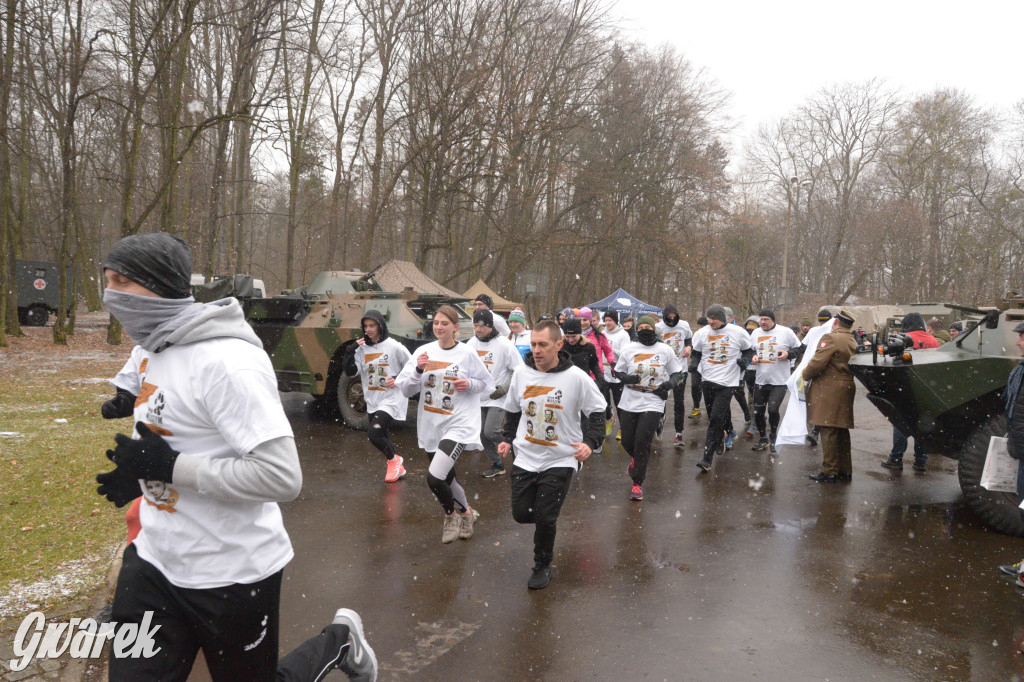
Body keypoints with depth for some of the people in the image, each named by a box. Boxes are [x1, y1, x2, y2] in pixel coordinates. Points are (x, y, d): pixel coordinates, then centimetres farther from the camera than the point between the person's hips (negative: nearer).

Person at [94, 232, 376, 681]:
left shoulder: (226, 361, -25)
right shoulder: (156, 353, 5)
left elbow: (282, 477, -30)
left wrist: (170, 467, -26)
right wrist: (140, 472, 2)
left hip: (232, 574, -8)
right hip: (155, 561, 8)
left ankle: (339, 640, 37)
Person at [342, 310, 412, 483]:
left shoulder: (394, 347, -9)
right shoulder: (362, 348, 4)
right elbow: (350, 371, -2)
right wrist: (350, 351, -13)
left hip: (391, 399, -6)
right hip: (372, 402, 6)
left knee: (374, 433, -20)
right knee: (382, 439, 14)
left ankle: (394, 460, 6)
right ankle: (398, 468, 35)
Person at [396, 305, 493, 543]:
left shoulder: (467, 353, -6)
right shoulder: (424, 351, 1)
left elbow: (488, 385, 4)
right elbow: (405, 389, 0)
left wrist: (470, 384, -15)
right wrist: (418, 370, -17)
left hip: (458, 425, -5)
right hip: (430, 426, 5)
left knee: (435, 477, -20)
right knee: (446, 478, 18)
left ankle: (451, 515, 10)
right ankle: (466, 513, 46)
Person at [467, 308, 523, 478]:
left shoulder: (504, 344, -13)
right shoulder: (472, 343, 3)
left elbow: (519, 371, -10)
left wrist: (504, 388, -17)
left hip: (498, 398, -6)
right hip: (479, 398, 6)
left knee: (490, 432, -15)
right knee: (482, 434, 8)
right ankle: (497, 465, 25)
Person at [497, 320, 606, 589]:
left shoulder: (576, 377, -13)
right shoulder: (521, 373, -2)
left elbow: (597, 412, -3)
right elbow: (512, 411, 14)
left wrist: (590, 441, -16)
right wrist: (507, 438, 5)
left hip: (560, 460, -4)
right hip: (525, 458, 4)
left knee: (545, 518, -4)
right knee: (521, 513, 6)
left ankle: (543, 565, 22)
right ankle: (549, 522, 40)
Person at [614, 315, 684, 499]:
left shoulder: (666, 350, 1)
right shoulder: (629, 349, 4)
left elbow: (677, 372, 9)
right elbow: (617, 371, 11)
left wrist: (671, 383, -12)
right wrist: (626, 377, -12)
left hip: (653, 403, -2)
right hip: (629, 403, 3)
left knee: (642, 443, -9)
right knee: (627, 441, 7)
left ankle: (638, 484, 6)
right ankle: (636, 459, 45)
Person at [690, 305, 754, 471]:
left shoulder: (737, 333, -3)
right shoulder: (702, 333, 3)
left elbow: (749, 350, 11)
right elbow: (696, 352, 19)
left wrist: (744, 359, -8)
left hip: (727, 383, -4)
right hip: (707, 381, 4)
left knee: (716, 418, -12)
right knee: (712, 417, 14)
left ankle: (707, 459, -11)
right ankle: (720, 440, 43)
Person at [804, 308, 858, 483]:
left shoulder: (830, 338, -12)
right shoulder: (853, 342, 15)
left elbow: (817, 363, -19)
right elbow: (851, 365, 16)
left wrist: (805, 376, -3)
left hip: (829, 390, -8)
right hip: (847, 389, 8)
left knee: (828, 432, -3)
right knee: (842, 432, 14)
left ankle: (829, 472, 0)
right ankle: (845, 471, 20)